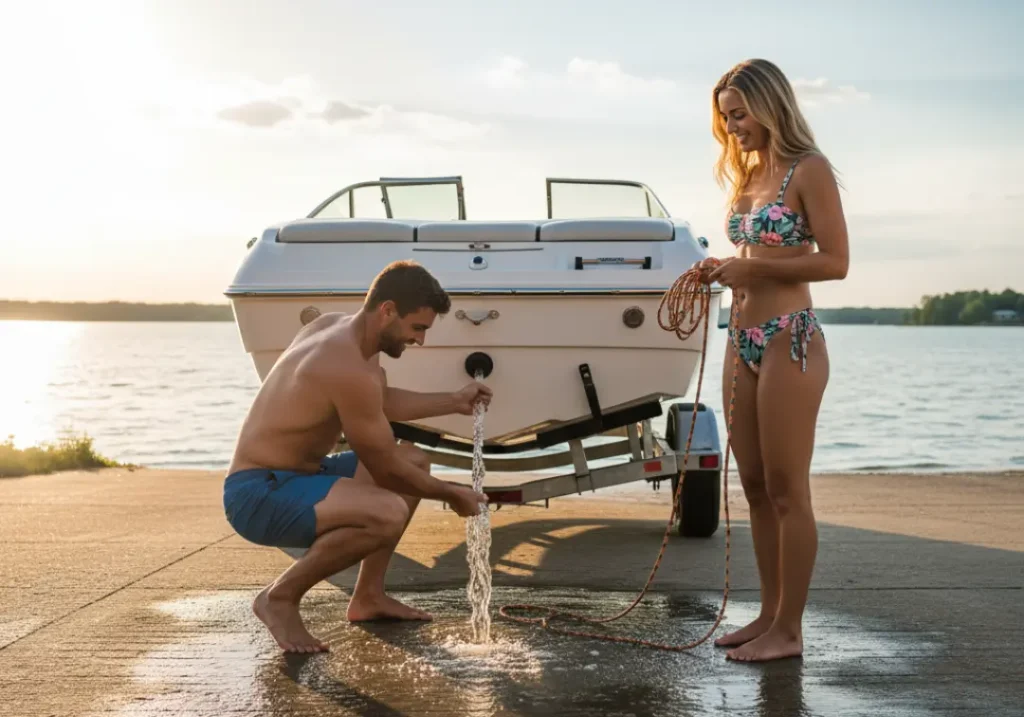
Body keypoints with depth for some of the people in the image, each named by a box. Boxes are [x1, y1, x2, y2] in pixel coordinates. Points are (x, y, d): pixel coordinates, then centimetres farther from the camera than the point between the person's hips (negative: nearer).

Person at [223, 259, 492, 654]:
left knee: (416, 461, 18)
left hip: (297, 476, 11)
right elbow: (385, 469, -16)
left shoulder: (336, 326, 5)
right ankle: (280, 596, -10)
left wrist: (454, 402, 21)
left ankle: (368, 595, 21)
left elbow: (383, 403, 24)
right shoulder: (348, 369, -25)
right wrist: (451, 494, -1)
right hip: (259, 495, -11)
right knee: (388, 513, -34)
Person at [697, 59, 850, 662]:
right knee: (756, 488, 11)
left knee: (787, 491, -3)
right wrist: (724, 270, 5)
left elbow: (835, 262, -13)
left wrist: (752, 267, -16)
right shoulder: (749, 176, 16)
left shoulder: (808, 171, -7)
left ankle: (789, 629, 6)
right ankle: (770, 614, 22)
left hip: (790, 341, -8)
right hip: (743, 340, 8)